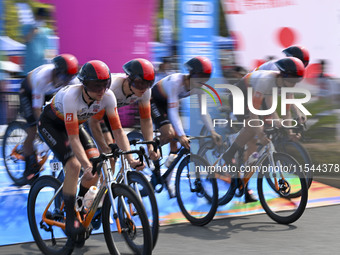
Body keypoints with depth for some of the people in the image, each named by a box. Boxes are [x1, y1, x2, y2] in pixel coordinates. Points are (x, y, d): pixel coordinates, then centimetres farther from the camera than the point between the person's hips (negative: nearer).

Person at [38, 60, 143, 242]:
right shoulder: (71, 96, -40)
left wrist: (130, 158, -32)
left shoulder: (108, 97, -25)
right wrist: (87, 166, -50)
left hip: (75, 123, 5)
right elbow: (73, 138, -41)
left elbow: (118, 130, -21)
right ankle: (70, 220, -13)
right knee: (74, 165, -24)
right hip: (51, 124, -5)